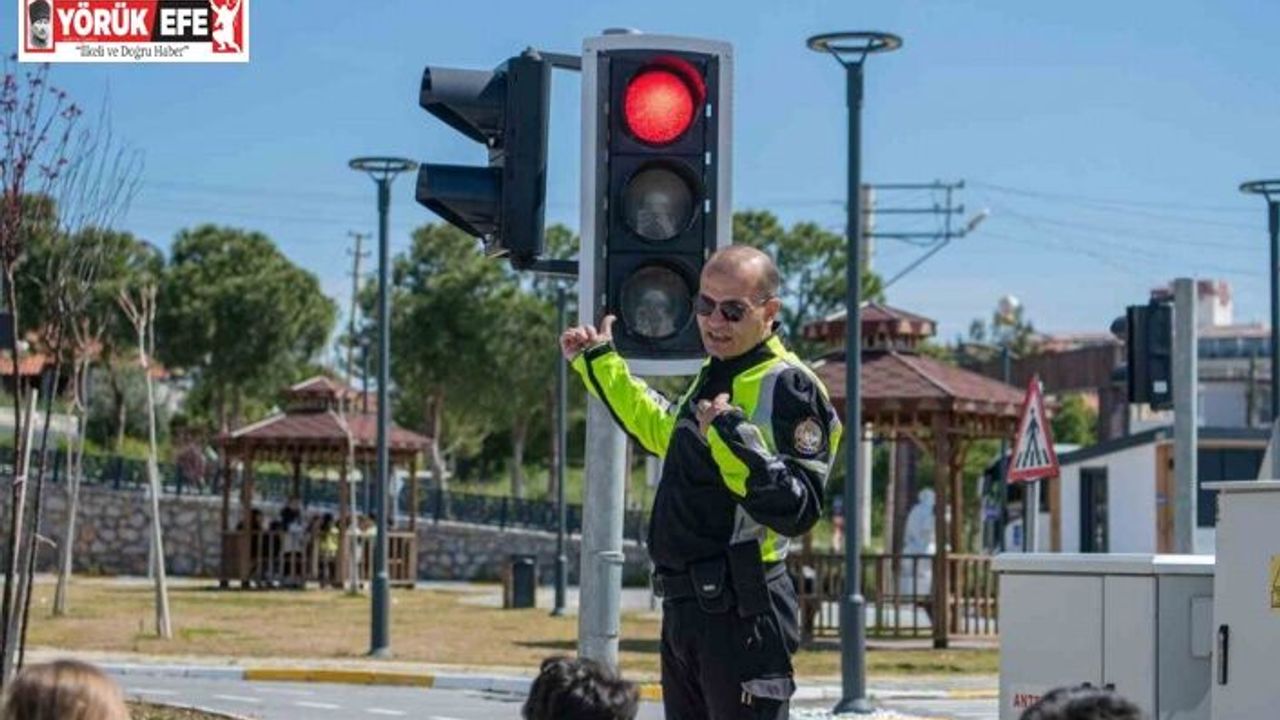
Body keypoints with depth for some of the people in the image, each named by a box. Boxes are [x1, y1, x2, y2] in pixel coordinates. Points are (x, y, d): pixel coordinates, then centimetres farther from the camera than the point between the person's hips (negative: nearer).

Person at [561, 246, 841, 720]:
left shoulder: (789, 388, -13)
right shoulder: (713, 375, 14)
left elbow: (797, 511, -22)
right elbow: (664, 431, 36)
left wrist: (735, 438, -30)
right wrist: (599, 363, 37)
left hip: (742, 614, -10)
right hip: (684, 607, 10)